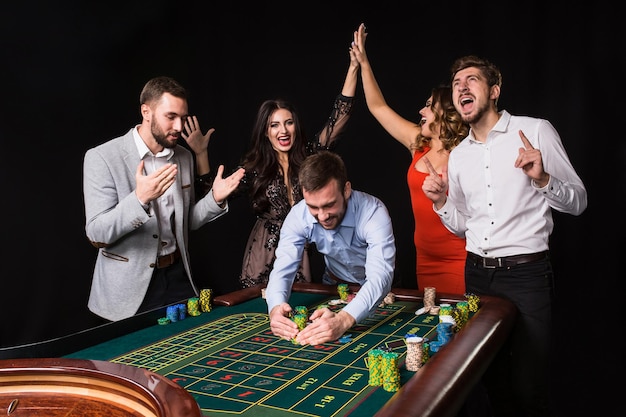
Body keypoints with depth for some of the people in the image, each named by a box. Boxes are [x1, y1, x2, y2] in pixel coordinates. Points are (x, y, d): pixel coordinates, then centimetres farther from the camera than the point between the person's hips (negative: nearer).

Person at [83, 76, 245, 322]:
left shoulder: (184, 158, 5)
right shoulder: (101, 158, -12)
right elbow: (96, 235, -17)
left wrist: (215, 199, -6)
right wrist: (140, 199, -32)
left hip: (177, 276, 5)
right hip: (129, 287, -4)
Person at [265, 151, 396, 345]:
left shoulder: (373, 212, -32)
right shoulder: (299, 215, -22)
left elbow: (380, 276, -42)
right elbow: (283, 269, -23)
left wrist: (344, 319, -60)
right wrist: (276, 307, -46)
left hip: (376, 291, -3)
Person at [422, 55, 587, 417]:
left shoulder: (536, 130, -4)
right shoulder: (458, 156, 11)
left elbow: (578, 202, -3)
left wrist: (541, 179, -21)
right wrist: (441, 202, -1)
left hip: (526, 273, -5)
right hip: (477, 274, 5)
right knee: (488, 377, 14)